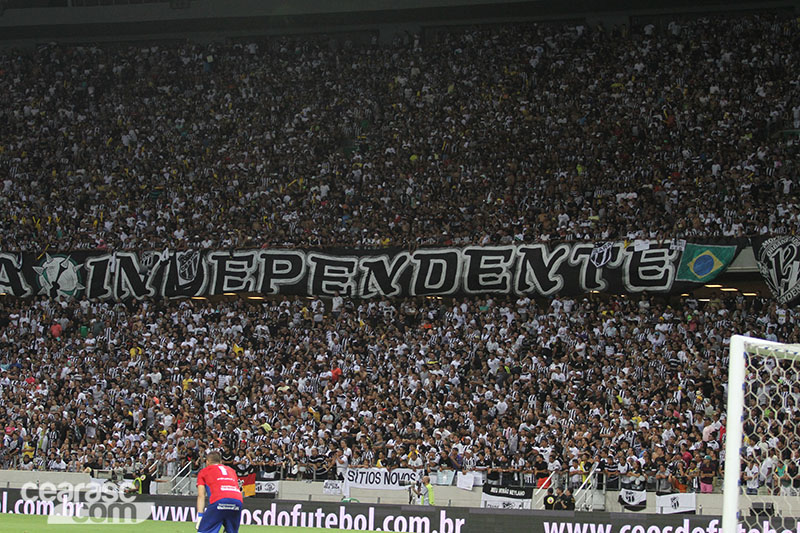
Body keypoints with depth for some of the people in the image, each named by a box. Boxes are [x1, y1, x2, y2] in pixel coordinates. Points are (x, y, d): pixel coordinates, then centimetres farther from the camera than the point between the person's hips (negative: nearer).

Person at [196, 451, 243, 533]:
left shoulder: (204, 471, 24)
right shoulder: (231, 470, 33)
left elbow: (201, 495, 14)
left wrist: (200, 515, 9)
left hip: (219, 500, -4)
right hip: (238, 500, 4)